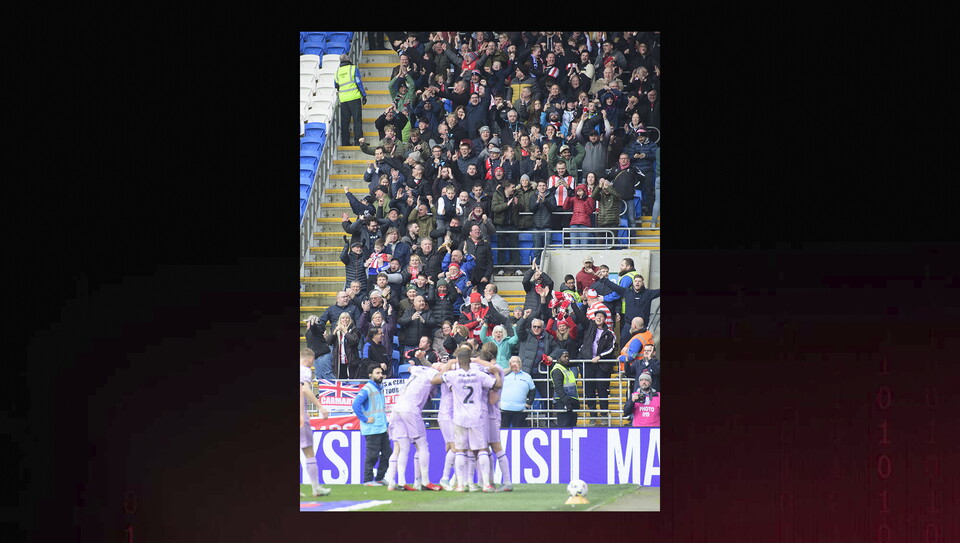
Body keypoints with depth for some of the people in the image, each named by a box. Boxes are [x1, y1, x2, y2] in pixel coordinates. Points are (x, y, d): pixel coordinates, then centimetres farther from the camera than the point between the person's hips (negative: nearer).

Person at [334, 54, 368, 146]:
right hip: (354, 98, -4)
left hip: (343, 99, 4)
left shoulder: (338, 71, 10)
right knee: (357, 120, -2)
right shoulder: (353, 69, -3)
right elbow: (359, 82, -6)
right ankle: (358, 141, -7)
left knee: (344, 122, 9)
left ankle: (345, 142, 7)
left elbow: (336, 85, 19)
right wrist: (364, 95, -2)